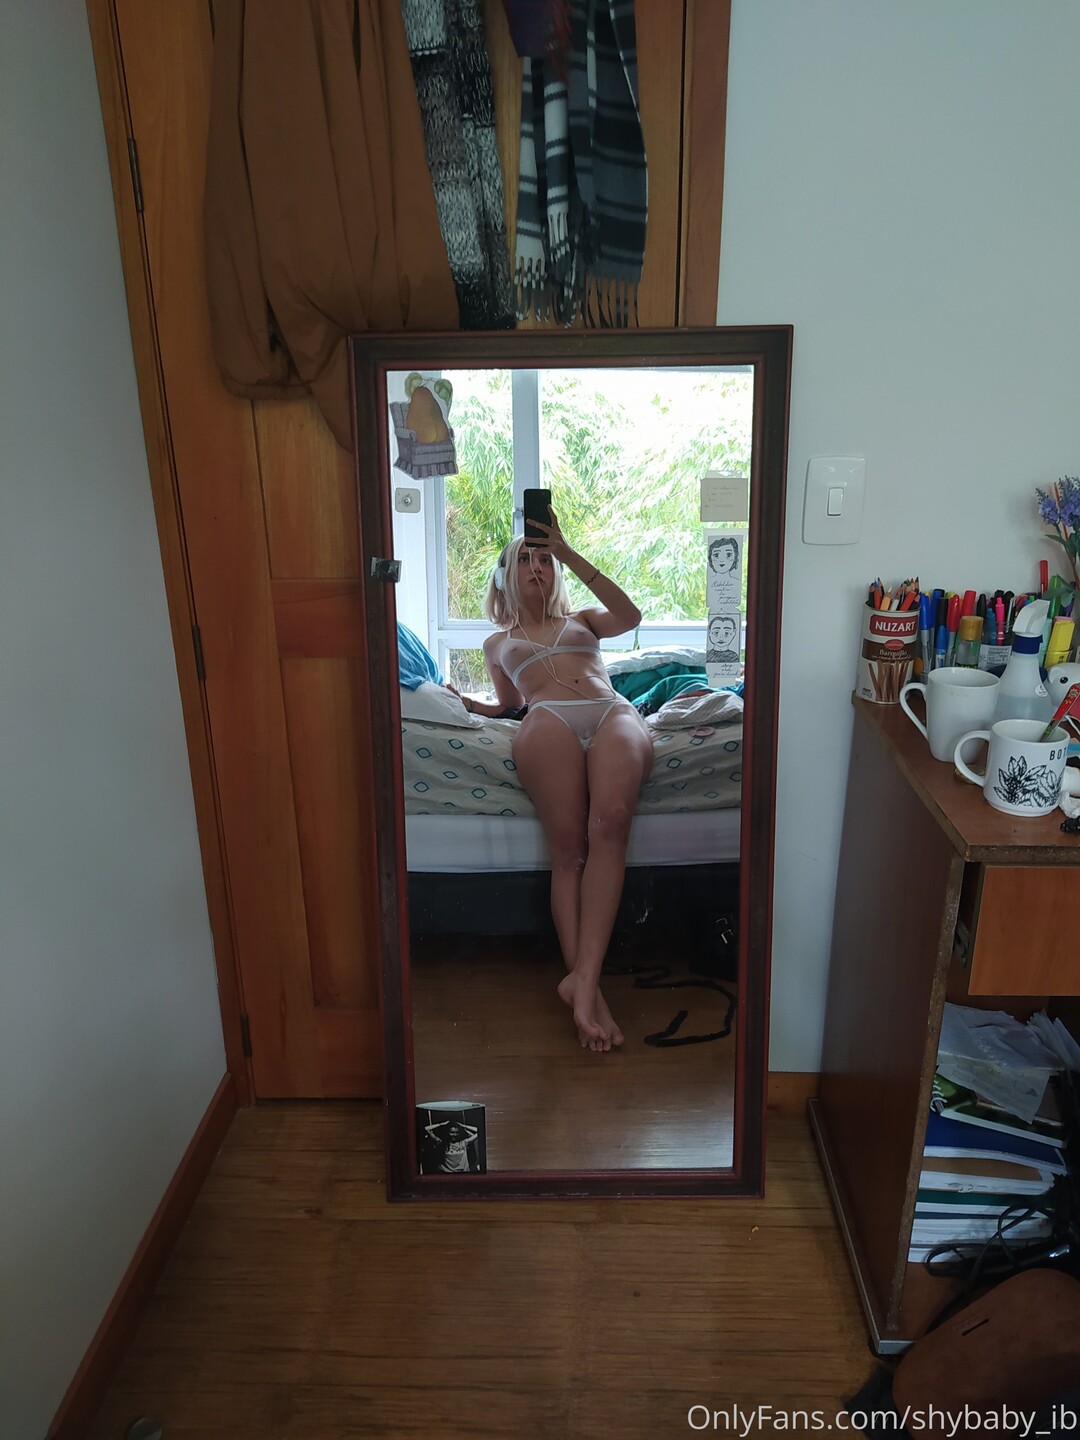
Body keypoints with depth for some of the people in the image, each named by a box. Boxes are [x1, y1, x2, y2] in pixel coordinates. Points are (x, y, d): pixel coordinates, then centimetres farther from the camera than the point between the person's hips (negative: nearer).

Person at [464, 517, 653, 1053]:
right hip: (548, 721, 0)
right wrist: (462, 703, 10)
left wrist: (568, 553, 12)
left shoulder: (582, 620, 36)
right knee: (568, 847, -28)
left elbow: (629, 616, 14)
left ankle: (582, 976, -41)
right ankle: (588, 986, -34)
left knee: (610, 823, -34)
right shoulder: (497, 642, 38)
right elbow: (508, 706, 31)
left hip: (614, 713, 0)